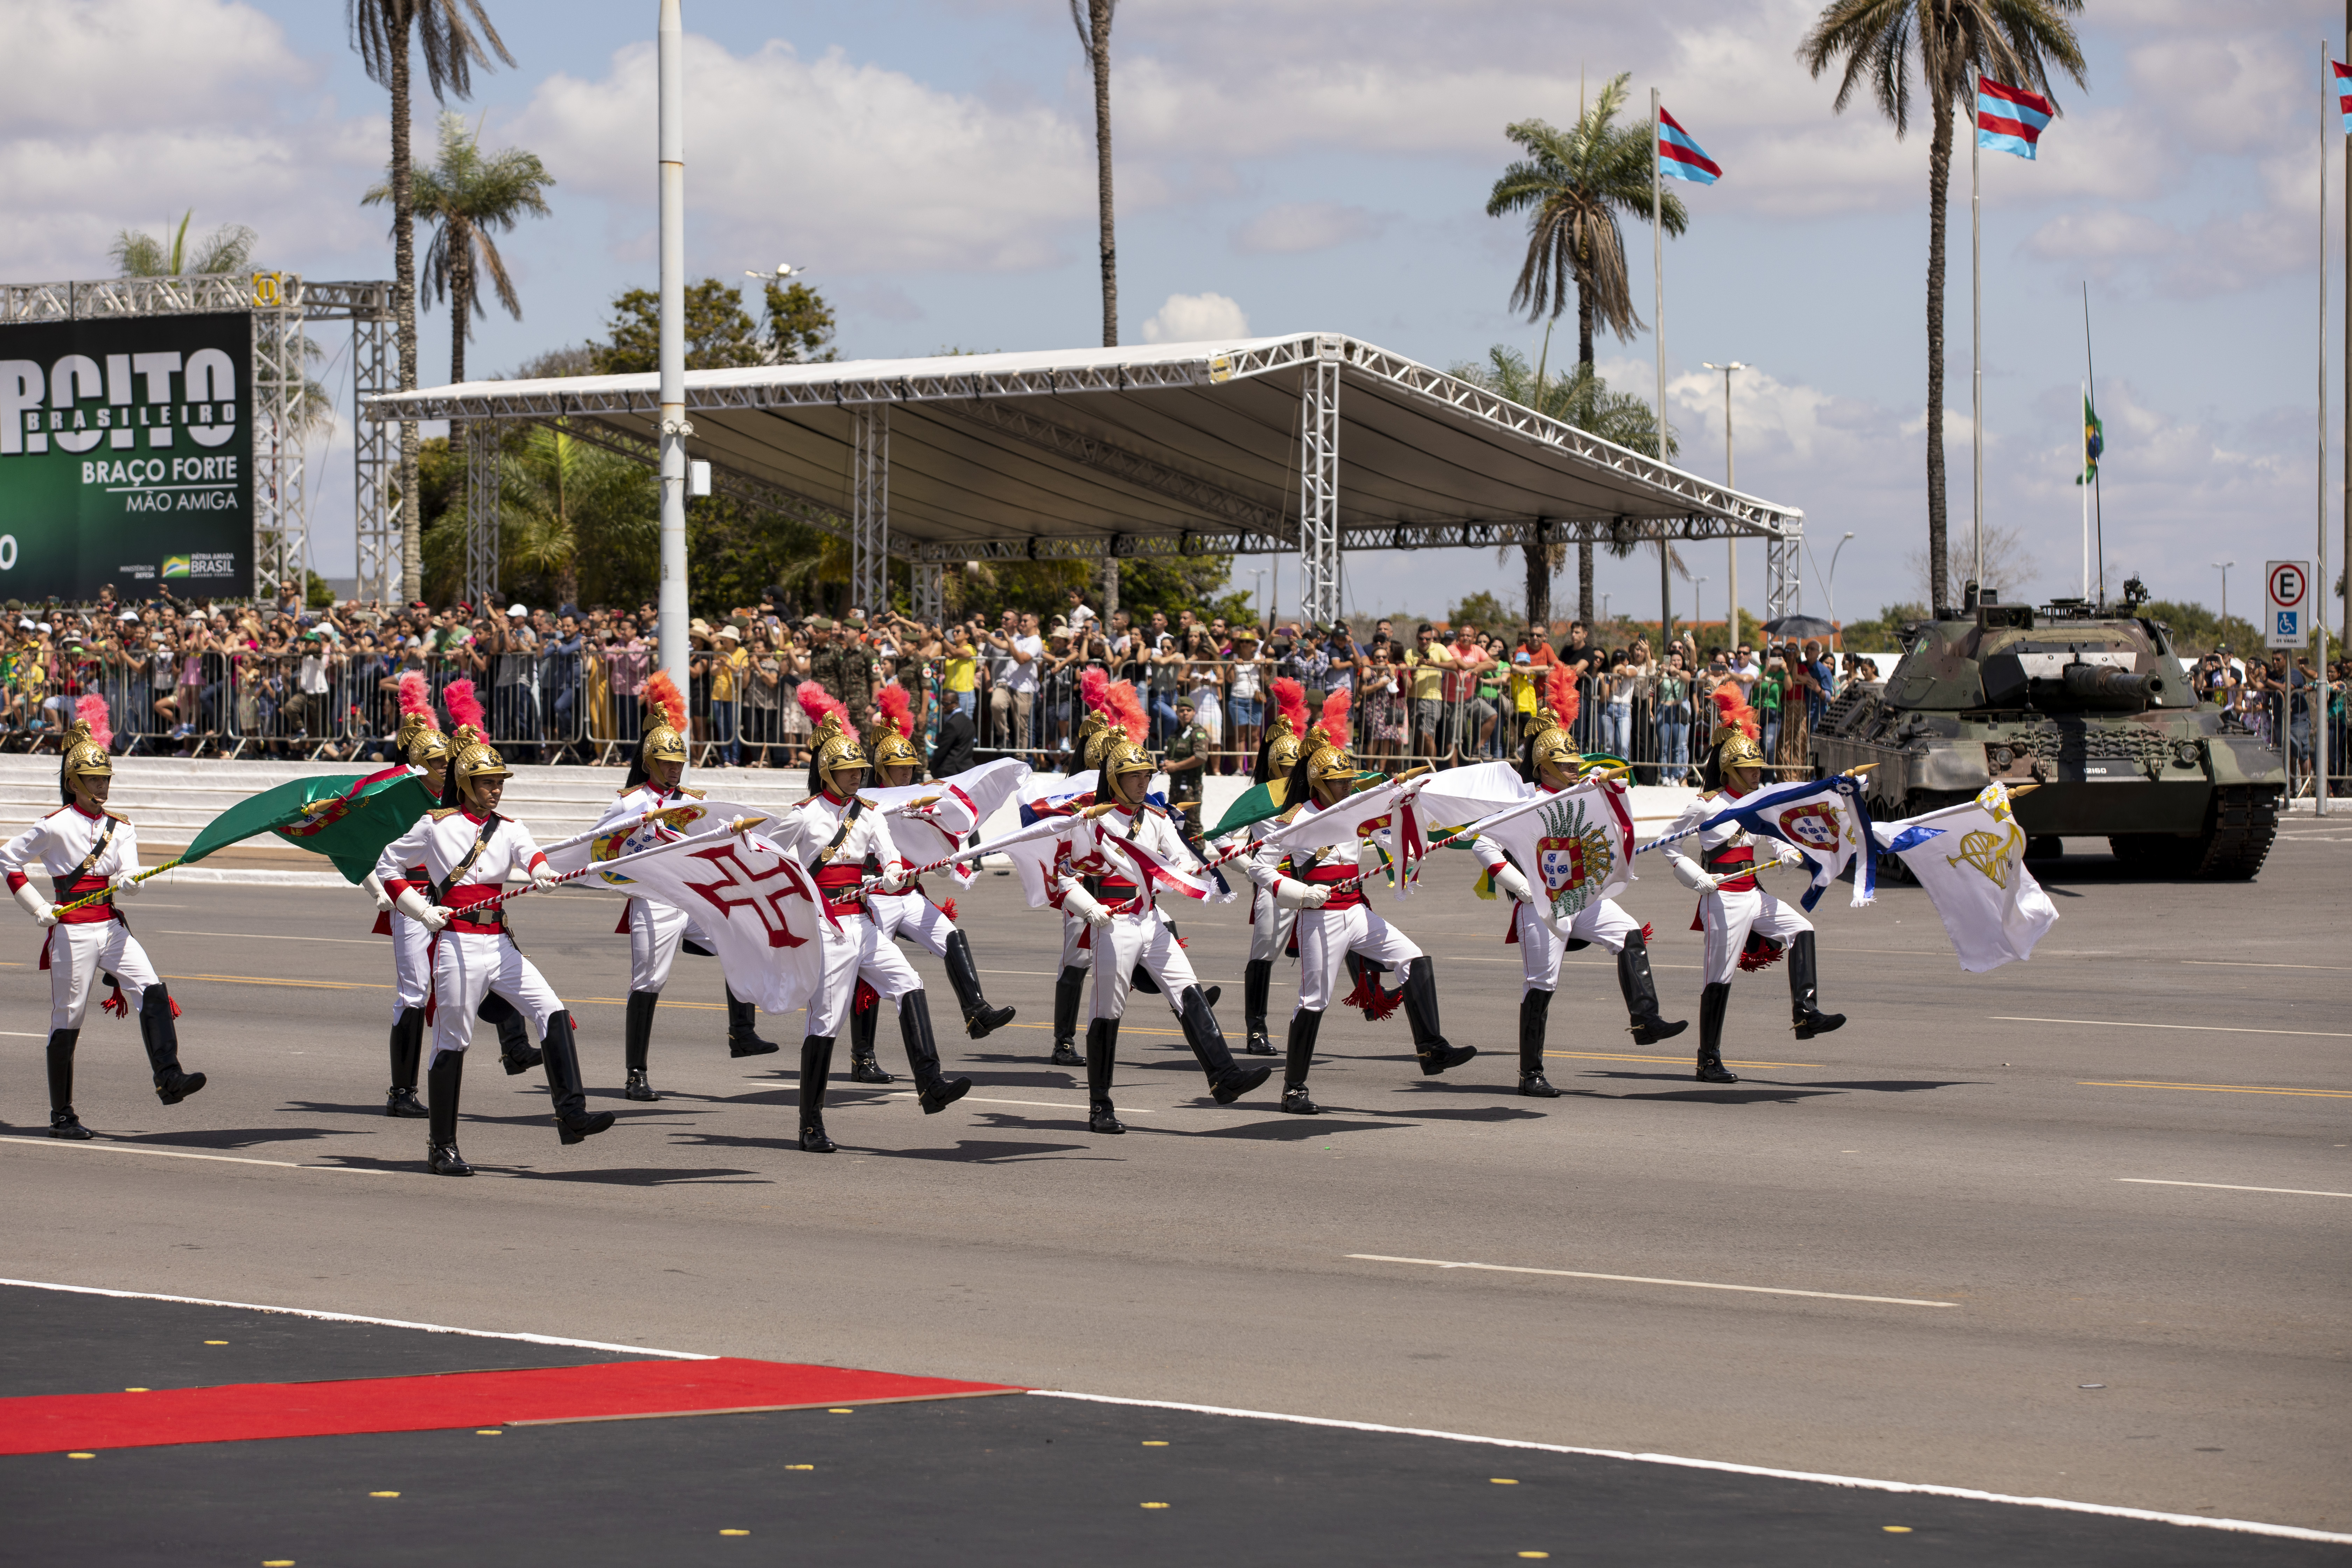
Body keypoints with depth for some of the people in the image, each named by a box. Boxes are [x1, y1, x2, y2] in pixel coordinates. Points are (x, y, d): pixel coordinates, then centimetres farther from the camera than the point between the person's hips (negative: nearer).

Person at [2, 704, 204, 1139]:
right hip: (72, 932, -5)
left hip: (113, 928, 5)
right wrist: (39, 909, -2)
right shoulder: (55, 826, -5)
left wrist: (127, 885, -27)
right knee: (67, 1021, 0)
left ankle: (168, 1078, -24)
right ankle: (62, 1116, 8)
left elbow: (129, 877, -2)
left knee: (152, 992, -17)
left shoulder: (121, 828, 9)